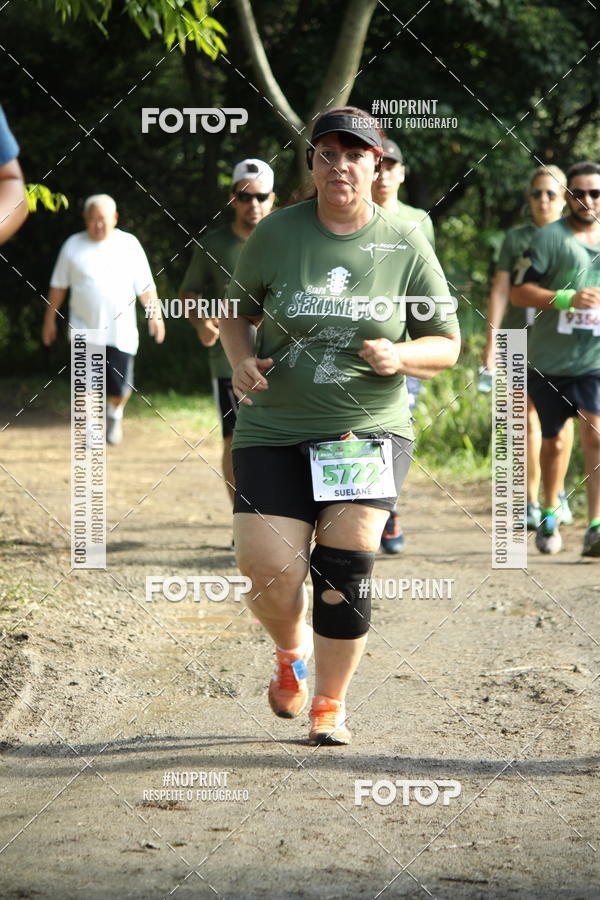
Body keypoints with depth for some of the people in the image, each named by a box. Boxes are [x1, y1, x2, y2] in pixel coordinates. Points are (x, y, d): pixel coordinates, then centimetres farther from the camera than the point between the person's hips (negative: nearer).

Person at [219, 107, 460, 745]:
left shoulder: (406, 247, 1)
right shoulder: (276, 233, 1)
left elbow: (447, 345, 8)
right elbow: (237, 312, 15)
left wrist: (400, 357, -13)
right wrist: (242, 360, -6)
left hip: (369, 429, 0)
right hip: (275, 430, 1)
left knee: (346, 563, -14)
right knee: (268, 572, -10)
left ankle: (330, 705, 6)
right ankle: (292, 649, 27)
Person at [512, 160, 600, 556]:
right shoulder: (551, 237, -5)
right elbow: (518, 293, -11)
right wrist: (567, 298, -21)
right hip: (549, 359, -1)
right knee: (553, 440, 10)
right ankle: (550, 516, 33)